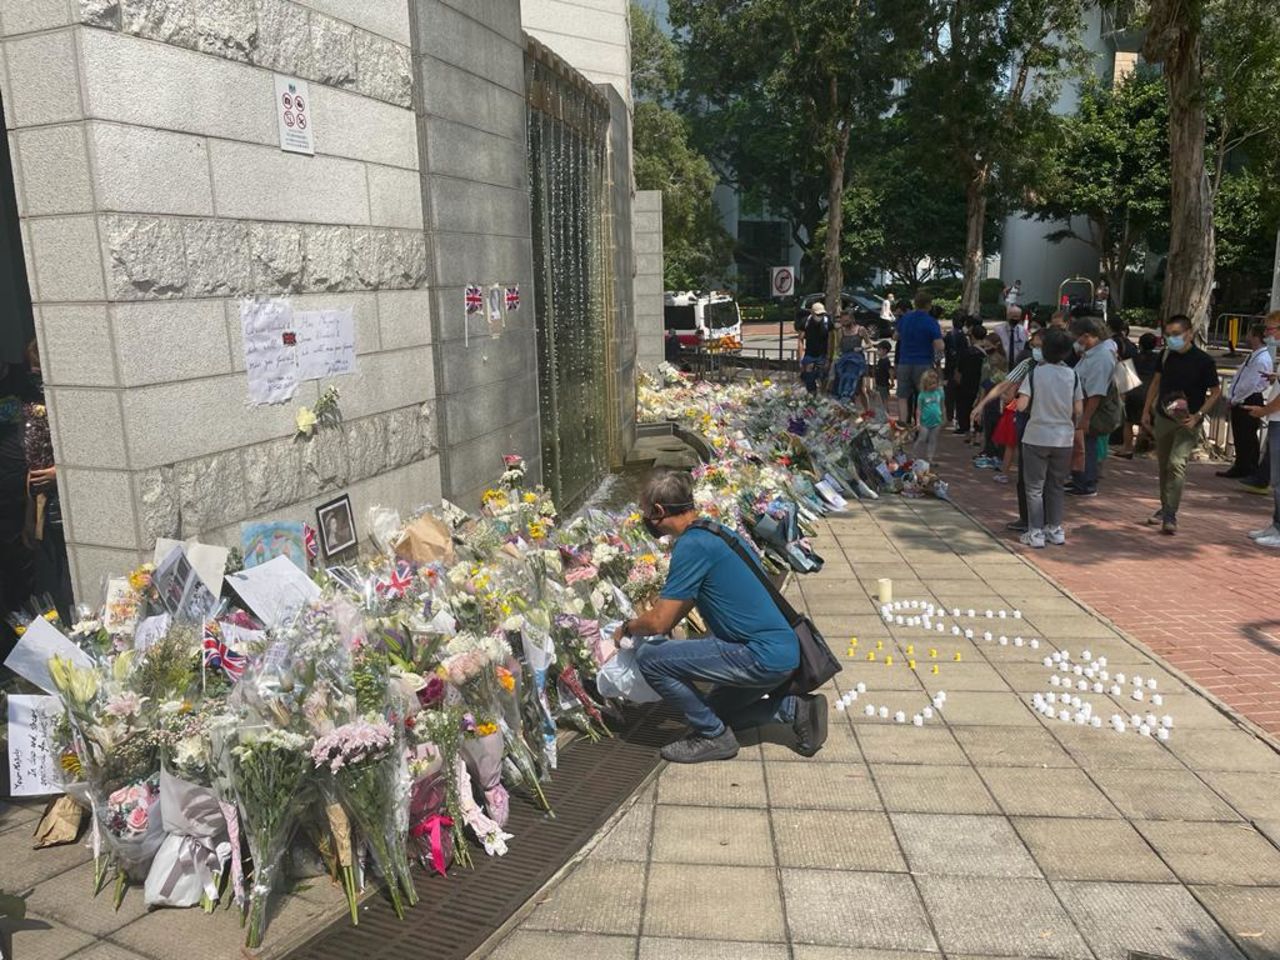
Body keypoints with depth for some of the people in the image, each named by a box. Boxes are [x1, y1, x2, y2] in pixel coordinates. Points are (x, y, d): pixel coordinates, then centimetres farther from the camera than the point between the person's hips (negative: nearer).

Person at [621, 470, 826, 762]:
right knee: (716, 709, 28)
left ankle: (713, 736, 2)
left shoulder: (692, 546, -17)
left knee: (649, 657, -10)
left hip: (763, 656, -10)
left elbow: (658, 622, -15)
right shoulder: (714, 531, 13)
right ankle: (794, 708, 16)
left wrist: (627, 628, 5)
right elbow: (685, 600, 28)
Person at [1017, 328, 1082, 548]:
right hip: (1064, 438, 3)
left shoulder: (1035, 372, -9)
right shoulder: (1072, 375, -1)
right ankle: (1055, 529, 21)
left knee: (1034, 488, 6)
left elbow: (1021, 405, -15)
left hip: (1037, 437, -3)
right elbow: (1079, 410, 1)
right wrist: (1072, 426, 18)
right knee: (1056, 486, 17)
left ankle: (1036, 532, 6)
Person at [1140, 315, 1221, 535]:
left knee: (1177, 464, -17)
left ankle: (1170, 516, -17)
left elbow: (1215, 391, -5)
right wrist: (1147, 409, 12)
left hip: (1187, 422, -5)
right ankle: (1165, 507, 28)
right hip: (1163, 417, 5)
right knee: (1163, 465, 13)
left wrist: (1197, 415, -17)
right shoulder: (1166, 355, 2)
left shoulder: (1203, 361, -11)